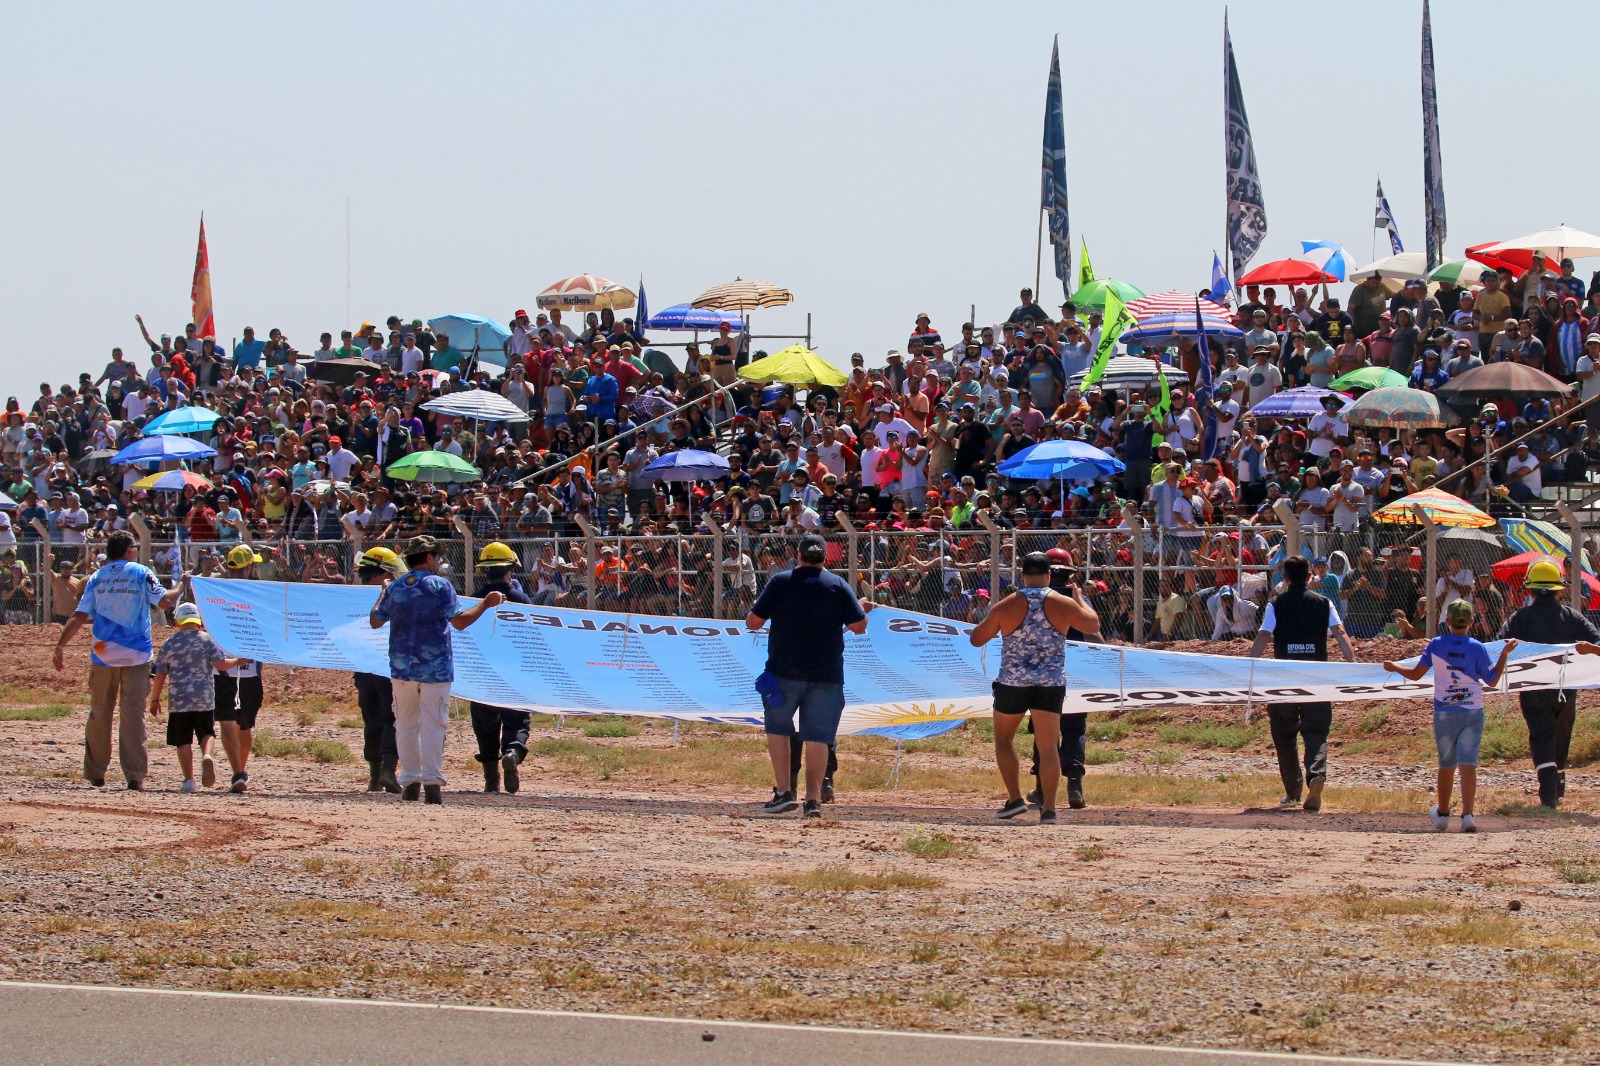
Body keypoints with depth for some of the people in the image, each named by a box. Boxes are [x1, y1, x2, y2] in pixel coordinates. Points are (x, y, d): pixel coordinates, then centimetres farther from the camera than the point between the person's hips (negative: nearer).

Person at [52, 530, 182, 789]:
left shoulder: (96, 578, 5)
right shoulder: (141, 573, -2)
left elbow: (80, 616, -2)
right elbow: (164, 601, -9)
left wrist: (60, 647, 0)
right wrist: (180, 587, 10)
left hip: (102, 654, 2)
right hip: (136, 655, -2)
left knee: (99, 714, 13)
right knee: (133, 714, -3)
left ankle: (95, 774, 18)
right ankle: (134, 775, -11)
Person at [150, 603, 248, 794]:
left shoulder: (169, 644, 4)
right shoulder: (207, 639, 0)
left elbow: (160, 676, 7)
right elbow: (221, 664, -5)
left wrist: (154, 700, 17)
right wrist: (238, 661, 14)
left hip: (179, 700, 0)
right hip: (204, 699, 0)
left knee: (183, 740, 4)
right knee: (206, 732, 13)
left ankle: (188, 779, -3)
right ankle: (207, 755, -19)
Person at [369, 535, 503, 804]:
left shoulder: (394, 588, 5)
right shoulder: (440, 585, -6)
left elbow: (375, 621, 13)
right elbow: (460, 621, -12)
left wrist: (381, 596, 31)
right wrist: (486, 603, 1)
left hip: (402, 668, 3)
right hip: (435, 668, -3)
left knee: (406, 724, 12)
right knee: (432, 723, -3)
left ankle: (410, 782, 9)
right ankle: (432, 782, -11)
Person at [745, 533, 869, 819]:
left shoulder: (780, 582, -1)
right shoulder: (838, 585, 2)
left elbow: (753, 623, 0)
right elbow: (858, 626, 2)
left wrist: (753, 608, 22)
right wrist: (862, 609, 23)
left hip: (785, 670, -1)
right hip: (827, 674, 1)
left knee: (777, 728, 13)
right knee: (817, 736, 4)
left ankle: (783, 792, 3)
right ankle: (813, 798, -3)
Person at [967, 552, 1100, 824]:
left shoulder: (1006, 607, -6)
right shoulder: (1063, 604, -4)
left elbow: (976, 639, 2)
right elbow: (1093, 625, 11)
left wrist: (990, 617, 18)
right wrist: (1078, 598, 26)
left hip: (1012, 682, -1)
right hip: (1052, 684, 1)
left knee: (1003, 739, 19)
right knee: (1048, 747, 2)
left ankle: (1015, 799, 11)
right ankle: (1048, 808, -6)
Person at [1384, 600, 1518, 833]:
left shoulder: (1436, 645, -2)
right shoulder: (1477, 648, -5)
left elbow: (1415, 674, 4)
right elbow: (1492, 681, 0)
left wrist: (1394, 667, 23)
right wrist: (1504, 654, 6)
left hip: (1444, 713, 1)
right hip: (1472, 713, -1)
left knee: (1446, 764, 15)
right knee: (1468, 763, -7)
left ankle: (1442, 814, 30)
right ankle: (1467, 814, -20)